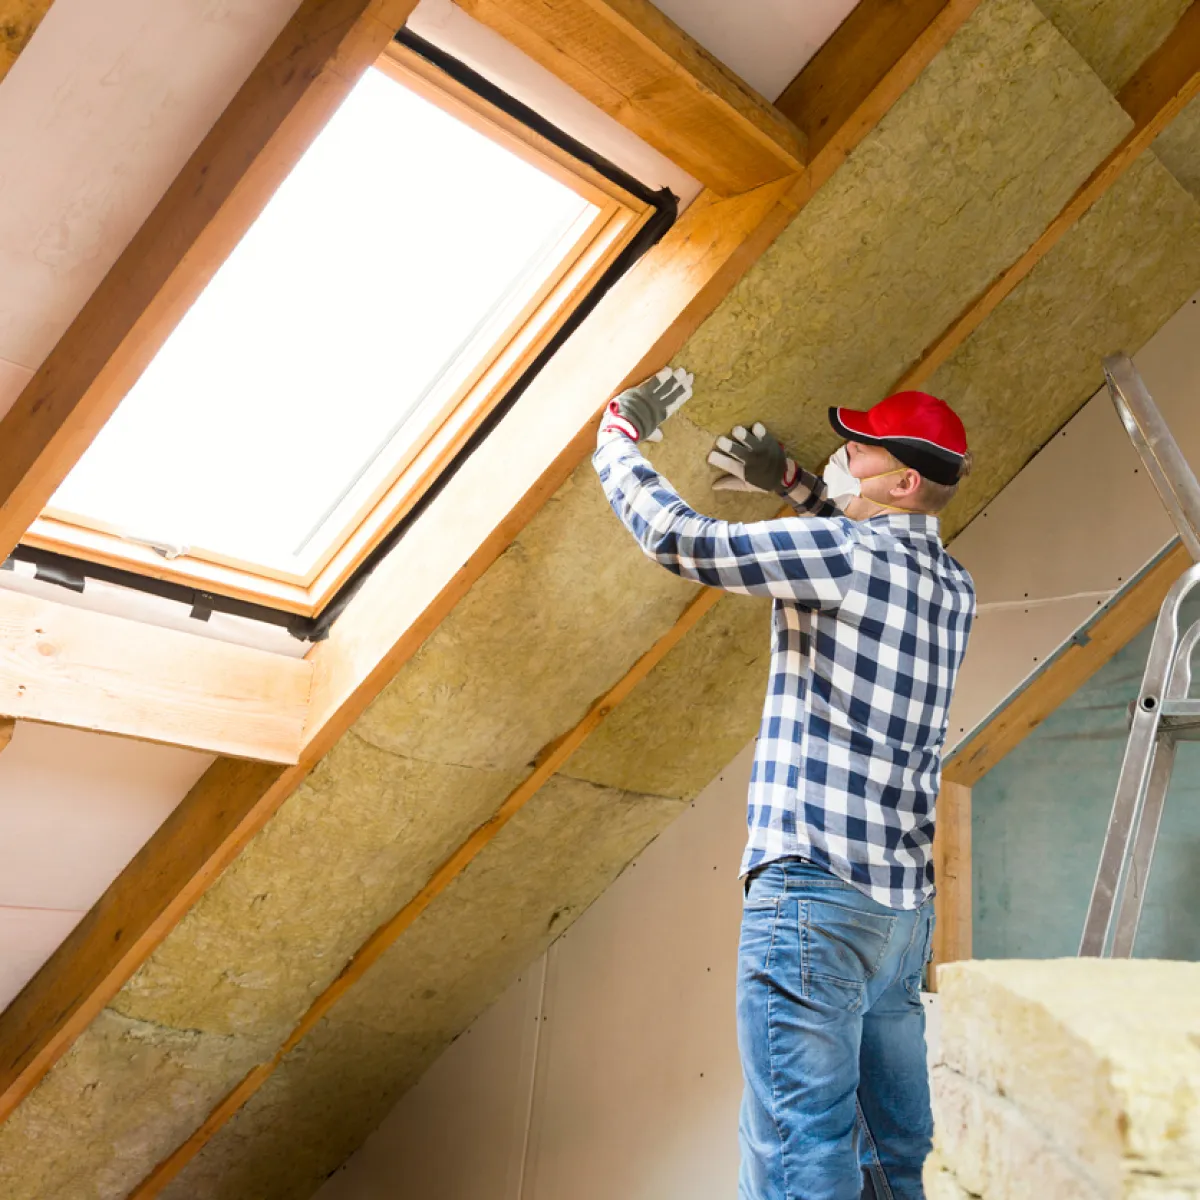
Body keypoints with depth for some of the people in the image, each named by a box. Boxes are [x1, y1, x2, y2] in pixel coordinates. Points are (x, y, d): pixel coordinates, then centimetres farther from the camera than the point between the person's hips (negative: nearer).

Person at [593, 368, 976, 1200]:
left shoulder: (844, 550, -9)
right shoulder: (954, 587, 14)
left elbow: (678, 538, -10)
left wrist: (621, 432, 6)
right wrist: (794, 485, 29)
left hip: (814, 890, -9)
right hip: (905, 904, 9)